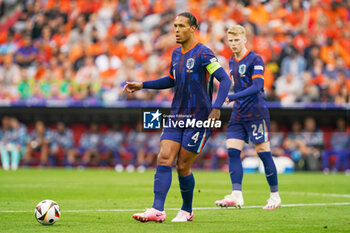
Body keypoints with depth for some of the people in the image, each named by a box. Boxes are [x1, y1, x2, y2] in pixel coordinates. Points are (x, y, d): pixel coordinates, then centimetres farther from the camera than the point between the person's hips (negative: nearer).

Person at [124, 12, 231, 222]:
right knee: (164, 159, -9)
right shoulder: (176, 54, 11)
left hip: (198, 119, -6)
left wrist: (216, 108, -30)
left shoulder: (203, 53, -12)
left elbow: (225, 80, -18)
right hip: (176, 116, 6)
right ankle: (158, 210, -13)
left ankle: (187, 211, 19)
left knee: (183, 167, -2)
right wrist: (142, 85, 22)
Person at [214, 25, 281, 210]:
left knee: (263, 152, -3)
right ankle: (236, 196, -11)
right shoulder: (232, 62, 13)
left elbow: (257, 87, -20)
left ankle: (275, 195, 7)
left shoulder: (255, 60, -10)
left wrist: (232, 97, -28)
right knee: (232, 151, -6)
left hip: (256, 112, -7)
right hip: (238, 114, 7)